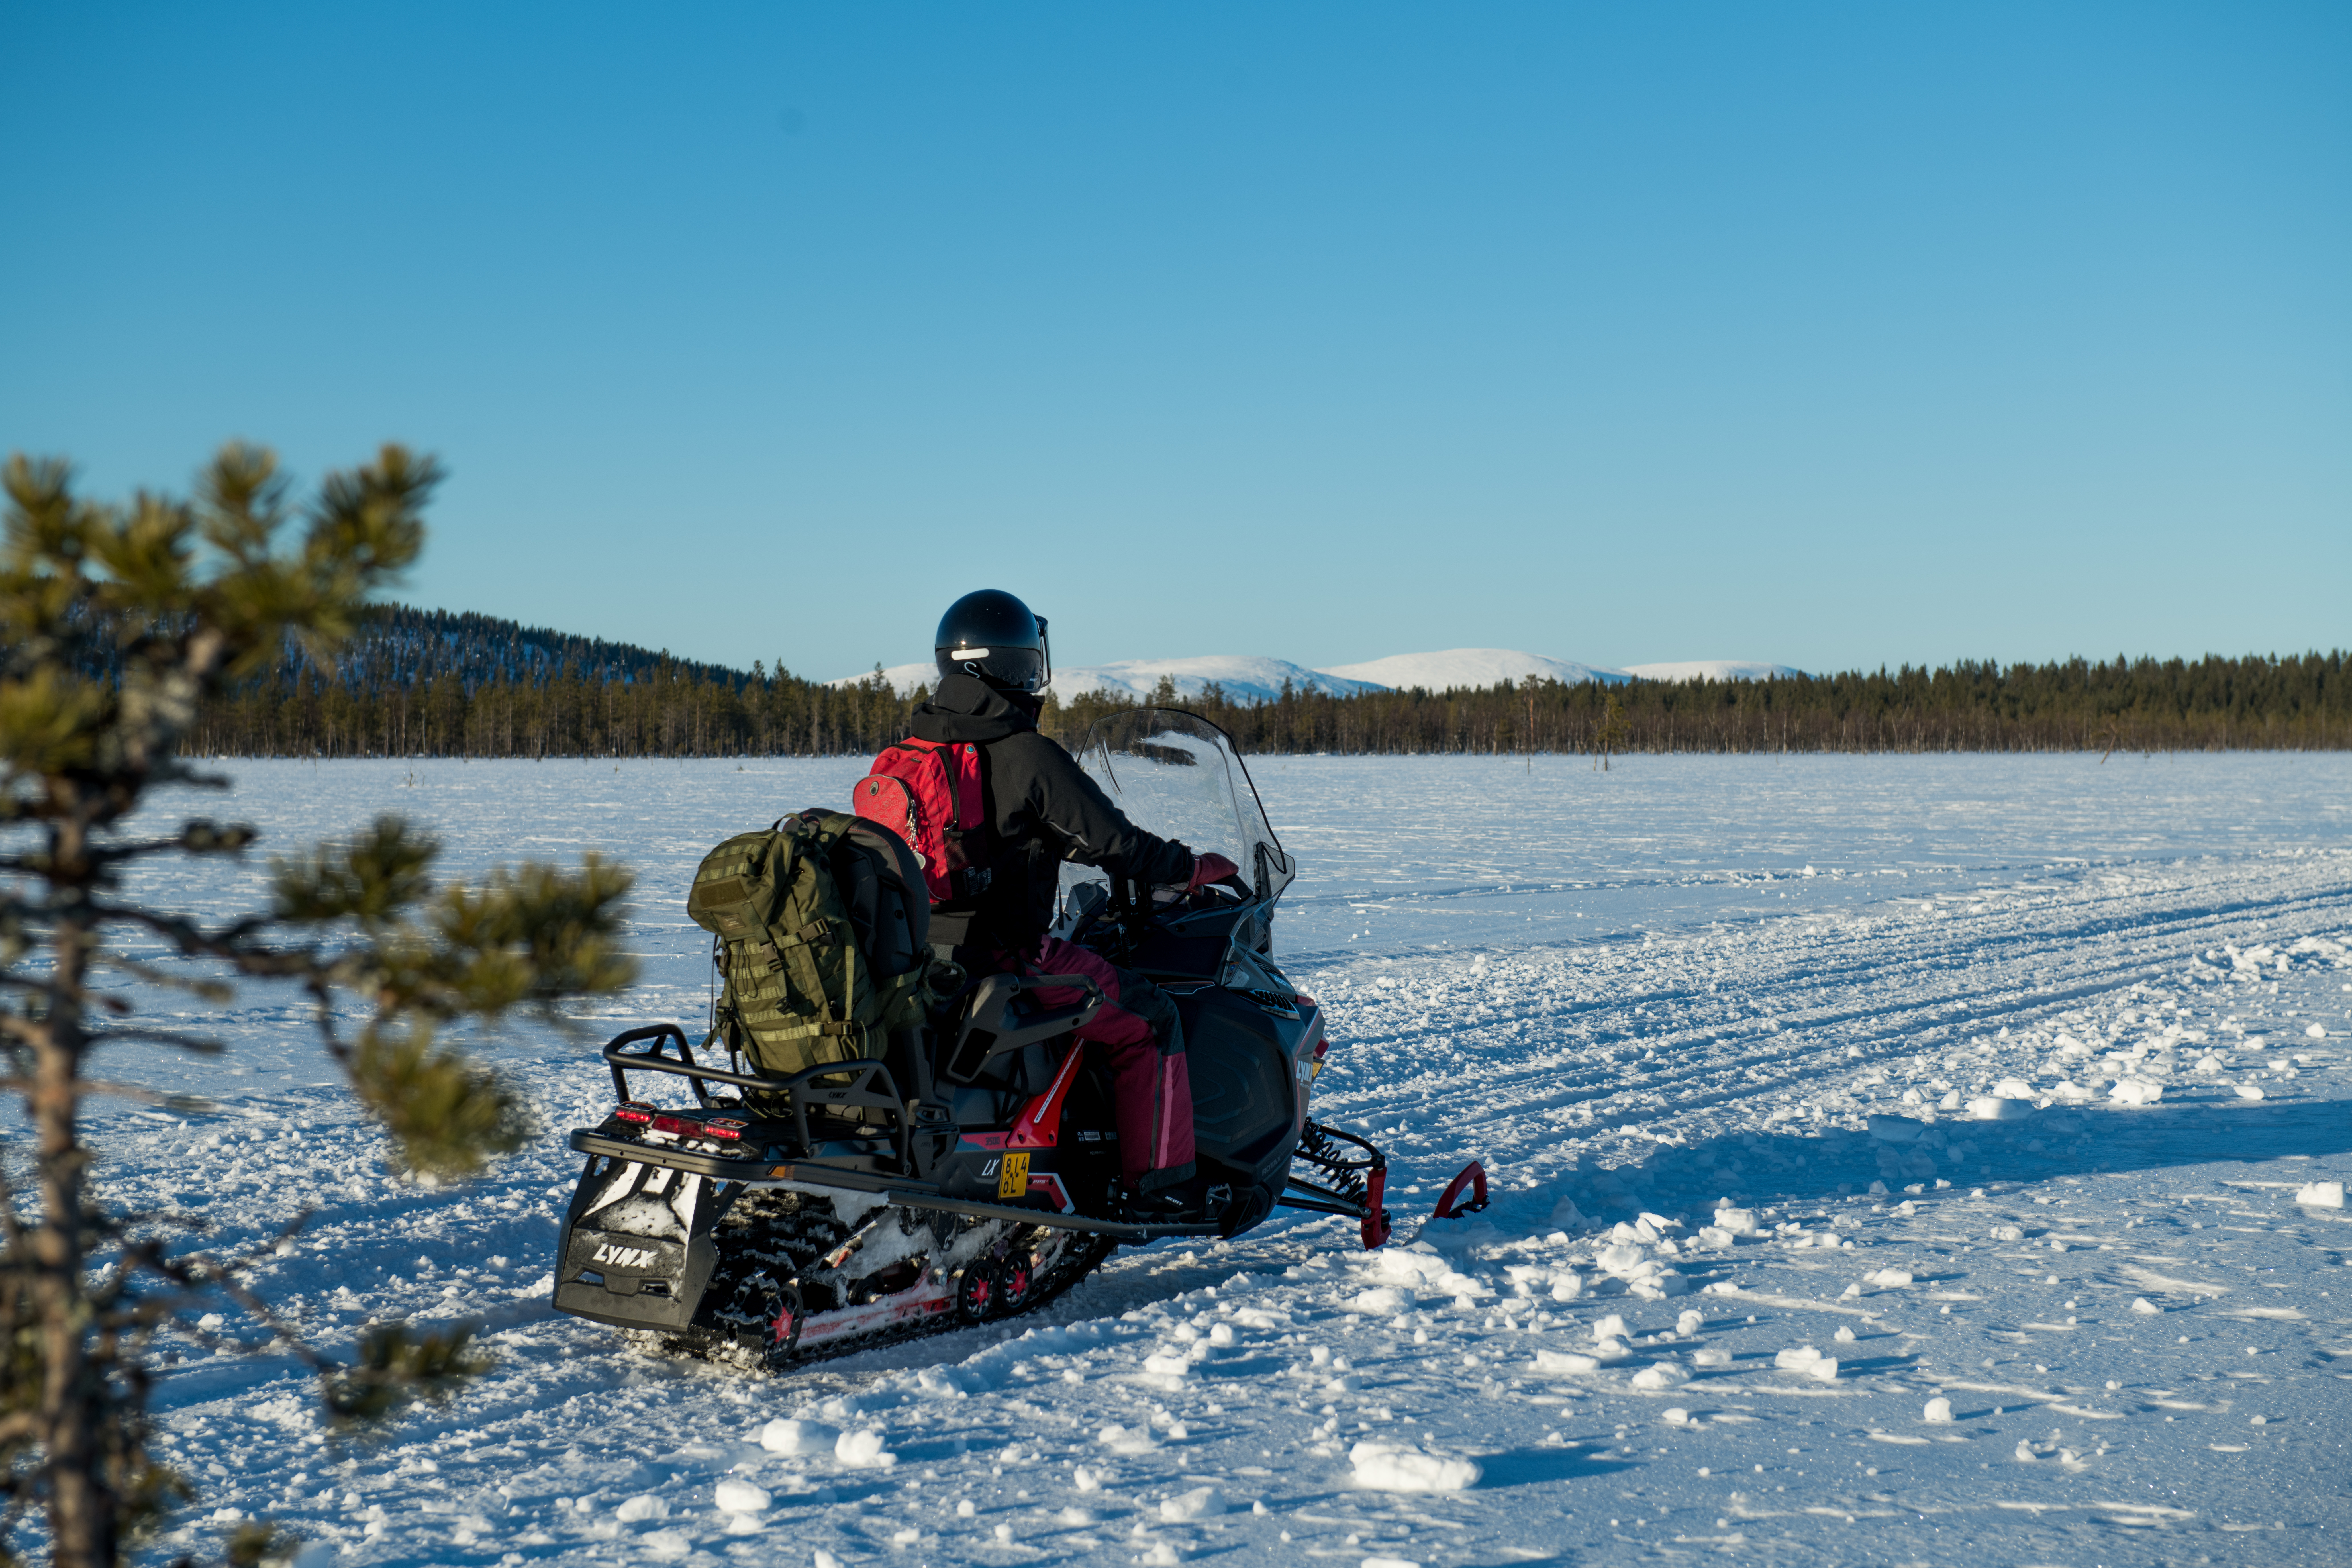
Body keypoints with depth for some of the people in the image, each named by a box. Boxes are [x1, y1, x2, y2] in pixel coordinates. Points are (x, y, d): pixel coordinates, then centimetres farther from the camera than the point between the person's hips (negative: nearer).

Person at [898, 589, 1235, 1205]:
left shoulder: (914, 751, 9)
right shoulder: (1030, 755, -14)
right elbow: (1112, 842, -9)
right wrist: (1194, 868, 6)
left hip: (915, 954, 8)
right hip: (1003, 956, -8)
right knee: (1147, 1018, 3)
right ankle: (1157, 1181, 3)